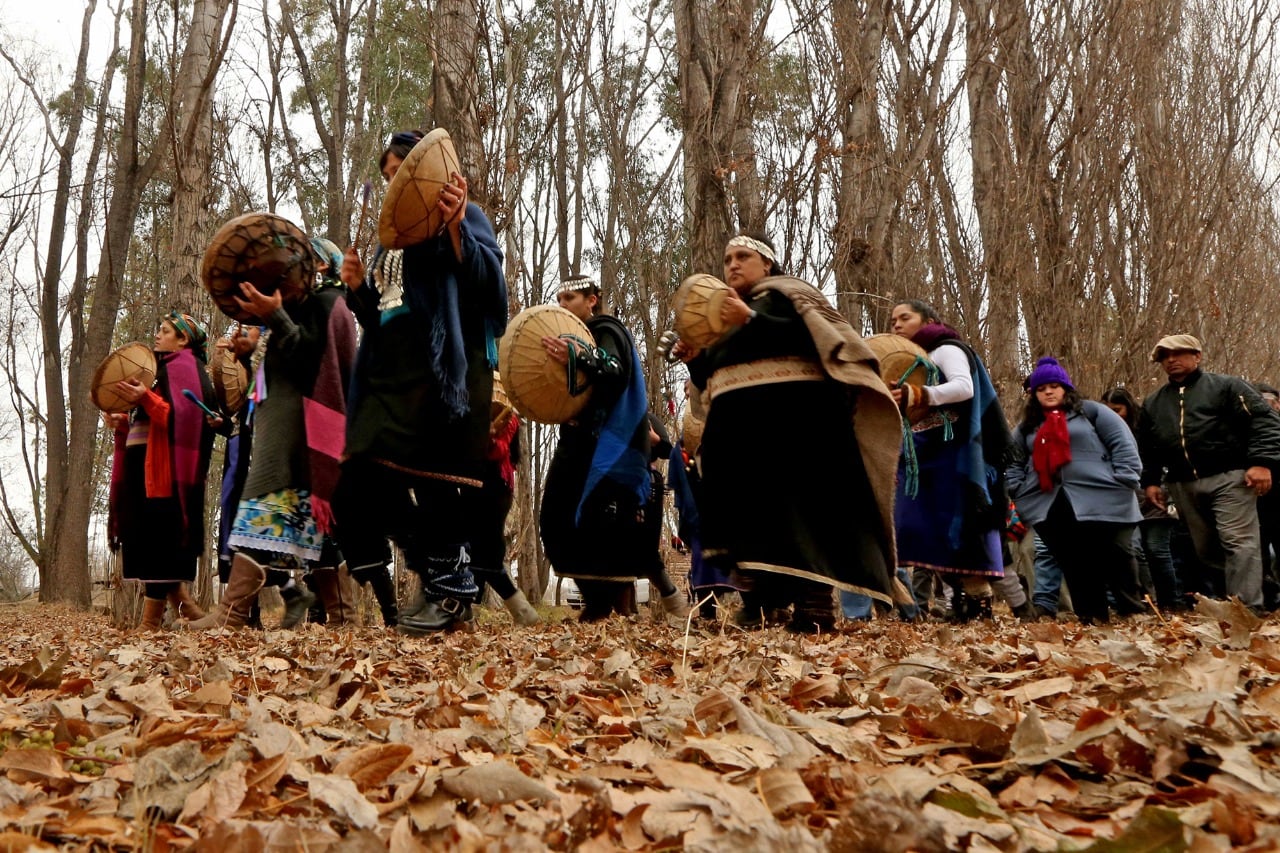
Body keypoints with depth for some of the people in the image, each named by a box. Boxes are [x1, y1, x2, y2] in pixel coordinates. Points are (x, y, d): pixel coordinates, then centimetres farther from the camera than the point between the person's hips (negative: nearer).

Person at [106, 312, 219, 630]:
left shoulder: (183, 366, -3)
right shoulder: (166, 367, 25)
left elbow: (181, 416, -18)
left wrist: (145, 398, -29)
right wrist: (123, 422, 7)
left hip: (165, 467, -10)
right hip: (146, 464, 10)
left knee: (157, 543, -11)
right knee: (148, 544, 5)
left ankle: (150, 624, -11)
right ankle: (188, 610, 8)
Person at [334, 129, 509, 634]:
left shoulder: (462, 217, 3)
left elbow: (487, 283, -14)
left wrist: (456, 228, -27)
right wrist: (360, 287, 5)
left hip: (442, 369, -8)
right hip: (390, 372, 9)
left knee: (433, 476, -10)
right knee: (364, 479, 3)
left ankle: (451, 592, 1)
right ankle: (435, 570, 14)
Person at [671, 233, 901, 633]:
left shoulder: (785, 293, 4)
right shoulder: (729, 310, 26)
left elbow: (814, 337, -16)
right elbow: (716, 378, 27)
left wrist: (751, 321, -23)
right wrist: (695, 359, 8)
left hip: (792, 423, -8)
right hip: (740, 435, 8)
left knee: (799, 512, -13)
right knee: (749, 517, 3)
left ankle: (815, 605, -15)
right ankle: (757, 605, 5)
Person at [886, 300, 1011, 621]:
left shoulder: (945, 349, -1)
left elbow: (965, 387, -21)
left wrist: (919, 395, -35)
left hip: (952, 453, -8)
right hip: (920, 458, 8)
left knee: (957, 522, -11)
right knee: (927, 527, 2)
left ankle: (979, 597, -9)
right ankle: (960, 594, 5)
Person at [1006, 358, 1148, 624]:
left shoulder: (1091, 412, 7)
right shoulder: (1026, 428, 20)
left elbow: (1123, 444, 0)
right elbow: (1013, 464, 22)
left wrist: (1124, 482, -9)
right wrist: (1018, 492, 6)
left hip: (1102, 502, -3)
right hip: (1051, 509, 4)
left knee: (1117, 562, -2)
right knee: (1074, 568, 3)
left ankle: (1135, 615, 11)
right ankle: (1092, 618, 10)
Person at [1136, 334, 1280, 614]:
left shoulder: (1226, 387, 3)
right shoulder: (1152, 403, 19)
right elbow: (1146, 447, 26)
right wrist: (1150, 481, 16)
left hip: (1228, 479, -5)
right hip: (1183, 487, 5)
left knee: (1238, 541, -12)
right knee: (1205, 549, 7)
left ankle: (1247, 608, -15)